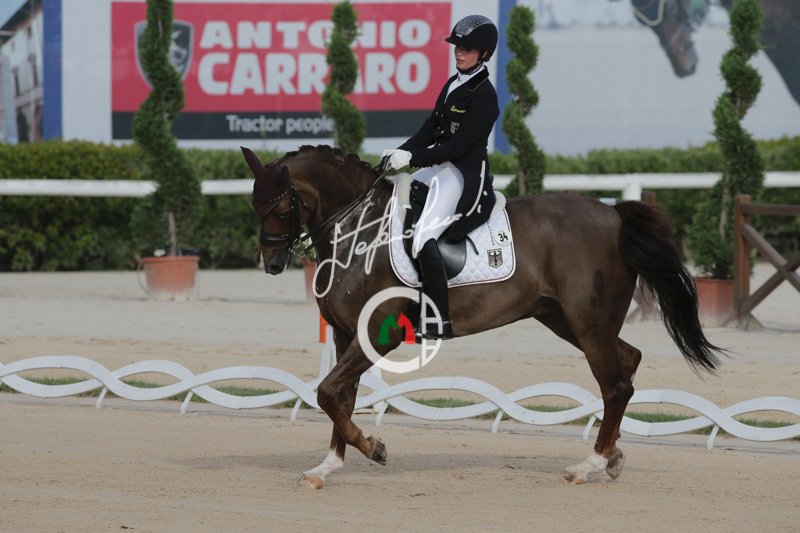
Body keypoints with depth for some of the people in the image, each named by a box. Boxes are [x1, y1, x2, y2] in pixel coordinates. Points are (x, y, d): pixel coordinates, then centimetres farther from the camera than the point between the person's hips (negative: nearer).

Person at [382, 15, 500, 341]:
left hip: (466, 176, -10)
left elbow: (458, 145, -20)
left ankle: (439, 321, -22)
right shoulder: (452, 85, 14)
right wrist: (400, 153, -1)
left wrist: (412, 158, -23)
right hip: (439, 168, 10)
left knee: (424, 238, -24)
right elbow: (430, 129, 14)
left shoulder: (484, 96, -15)